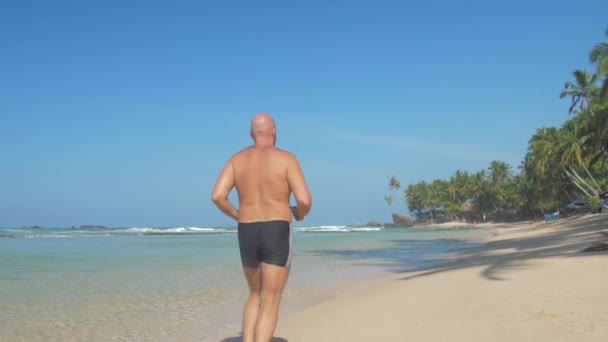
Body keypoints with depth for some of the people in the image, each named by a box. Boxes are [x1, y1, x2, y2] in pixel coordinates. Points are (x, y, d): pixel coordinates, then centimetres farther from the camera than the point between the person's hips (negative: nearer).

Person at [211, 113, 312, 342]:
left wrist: (237, 215, 14)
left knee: (256, 296, 22)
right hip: (277, 235, -4)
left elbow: (217, 196, -5)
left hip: (247, 236, 5)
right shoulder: (286, 158, -6)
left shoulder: (237, 159, 6)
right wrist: (300, 213, 11)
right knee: (270, 303, -1)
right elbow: (305, 200, -14)